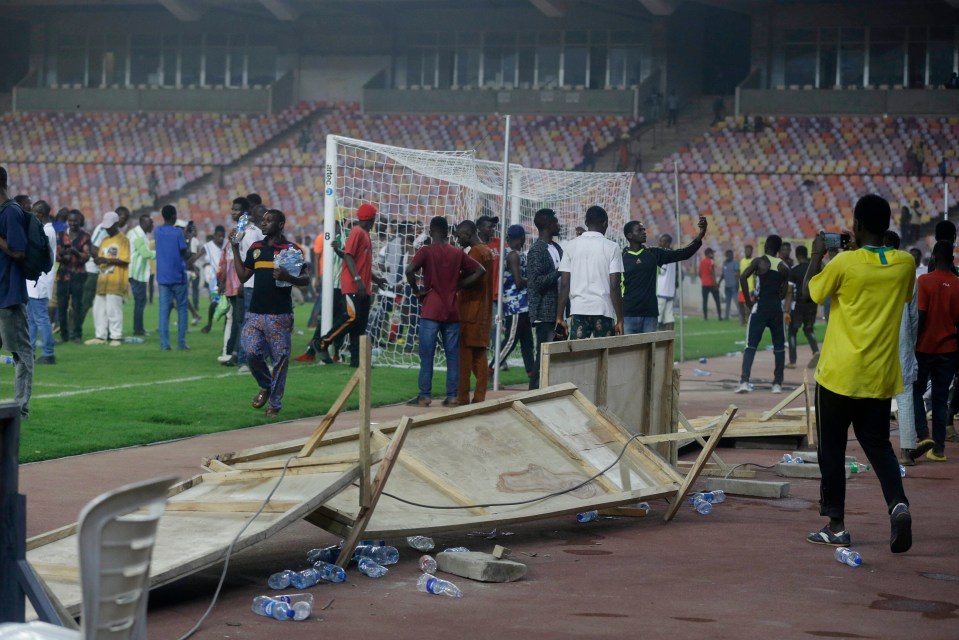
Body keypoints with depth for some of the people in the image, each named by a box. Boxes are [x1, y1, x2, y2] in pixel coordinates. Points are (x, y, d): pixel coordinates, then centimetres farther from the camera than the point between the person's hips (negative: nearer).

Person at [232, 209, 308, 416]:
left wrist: (288, 277, -23)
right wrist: (235, 248, 11)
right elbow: (243, 275, 15)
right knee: (251, 352, -8)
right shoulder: (256, 248, 13)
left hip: (280, 315, -4)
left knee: (280, 358, -1)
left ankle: (274, 403, 9)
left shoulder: (292, 250, -1)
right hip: (255, 313, 4)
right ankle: (265, 386, 18)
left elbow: (305, 280, -2)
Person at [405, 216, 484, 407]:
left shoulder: (426, 251, -4)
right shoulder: (458, 253, 7)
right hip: (452, 311, 3)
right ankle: (452, 396, 5)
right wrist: (458, 285, 9)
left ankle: (424, 396, -2)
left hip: (431, 310, -3)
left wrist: (416, 290, -4)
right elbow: (480, 271, 7)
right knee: (453, 355, 6)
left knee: (427, 355, 0)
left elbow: (410, 270, -19)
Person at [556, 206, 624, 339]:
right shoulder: (611, 247, -1)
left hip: (578, 310, 2)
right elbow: (614, 287, -5)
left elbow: (564, 284, 3)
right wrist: (620, 320, -2)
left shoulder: (571, 246, 5)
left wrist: (560, 316, 7)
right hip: (603, 309, -2)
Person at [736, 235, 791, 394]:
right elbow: (784, 292, 5)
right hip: (776, 308, 3)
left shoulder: (760, 261, -3)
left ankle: (744, 381, -16)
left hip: (760, 307, -3)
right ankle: (777, 384, 11)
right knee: (779, 347, 11)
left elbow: (743, 277, -16)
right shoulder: (783, 267, 8)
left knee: (751, 345, -3)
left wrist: (748, 299, -8)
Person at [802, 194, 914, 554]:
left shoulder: (845, 263, -14)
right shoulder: (905, 264, -2)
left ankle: (836, 527, 11)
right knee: (878, 445, 12)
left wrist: (817, 255, 16)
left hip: (840, 374, -3)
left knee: (832, 448, 10)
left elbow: (809, 292, 2)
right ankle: (898, 504, -14)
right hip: (881, 376, 4)